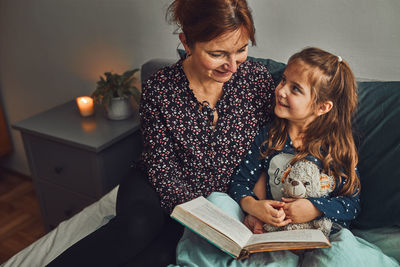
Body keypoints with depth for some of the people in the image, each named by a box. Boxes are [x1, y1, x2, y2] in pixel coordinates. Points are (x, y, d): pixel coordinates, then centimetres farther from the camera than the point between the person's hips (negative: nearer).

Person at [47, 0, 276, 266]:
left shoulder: (257, 77, -9)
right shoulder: (159, 89, -15)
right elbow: (162, 169, -11)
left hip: (218, 197, 2)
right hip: (156, 188, -1)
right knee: (136, 229, -34)